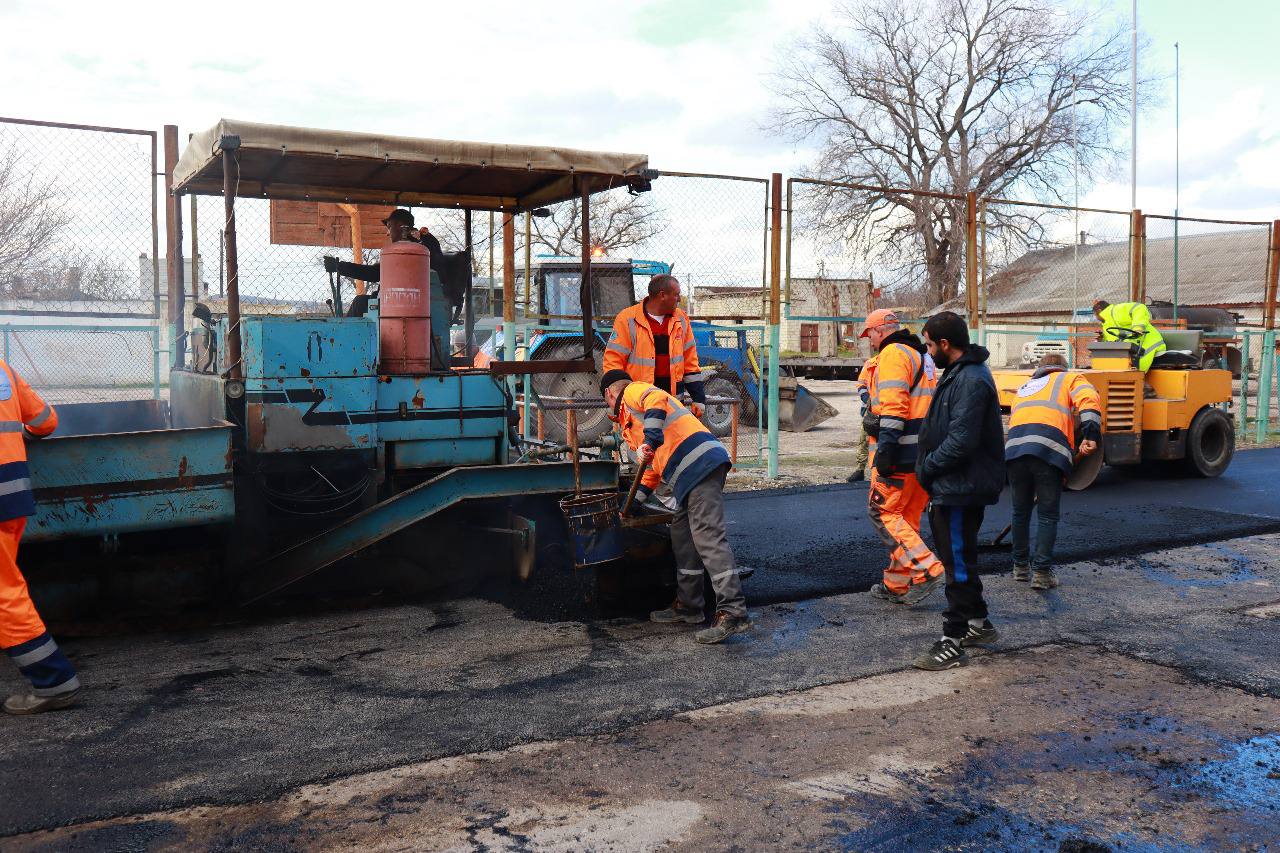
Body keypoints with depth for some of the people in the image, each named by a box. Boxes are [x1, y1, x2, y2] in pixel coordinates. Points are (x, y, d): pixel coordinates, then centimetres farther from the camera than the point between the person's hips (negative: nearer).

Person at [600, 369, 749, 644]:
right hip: (696, 470, 10)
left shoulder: (632, 392, 9)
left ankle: (732, 613, -19)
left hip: (700, 463, -10)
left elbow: (657, 399, -16)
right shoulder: (632, 418, 37)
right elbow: (654, 468, 43)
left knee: (708, 538, -15)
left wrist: (650, 439, -23)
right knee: (682, 536, 16)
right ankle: (687, 606, 24)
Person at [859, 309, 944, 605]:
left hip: (902, 454, -9)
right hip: (925, 452, 9)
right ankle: (898, 585, 18)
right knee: (908, 517, 12)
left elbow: (893, 406, -20)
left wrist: (885, 446, -23)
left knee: (882, 512, -5)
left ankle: (925, 570, -13)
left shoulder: (892, 354, -8)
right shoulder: (922, 357, 23)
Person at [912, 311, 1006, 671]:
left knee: (958, 564, -2)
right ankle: (978, 624, 35)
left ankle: (952, 643, 6)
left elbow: (961, 442, -27)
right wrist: (928, 469, 10)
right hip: (954, 488, 11)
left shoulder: (971, 381, -21)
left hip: (961, 490, -11)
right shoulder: (958, 374, 13)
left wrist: (927, 468, -15)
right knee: (959, 560, 21)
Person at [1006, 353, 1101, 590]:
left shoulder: (1025, 387, 38)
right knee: (1047, 515, 3)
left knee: (1021, 511, 17)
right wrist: (1091, 435, -10)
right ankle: (1042, 572, -1)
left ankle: (1021, 566, 27)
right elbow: (1089, 400, 0)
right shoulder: (1070, 379, 24)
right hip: (1049, 450, -4)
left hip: (1014, 447, 4)